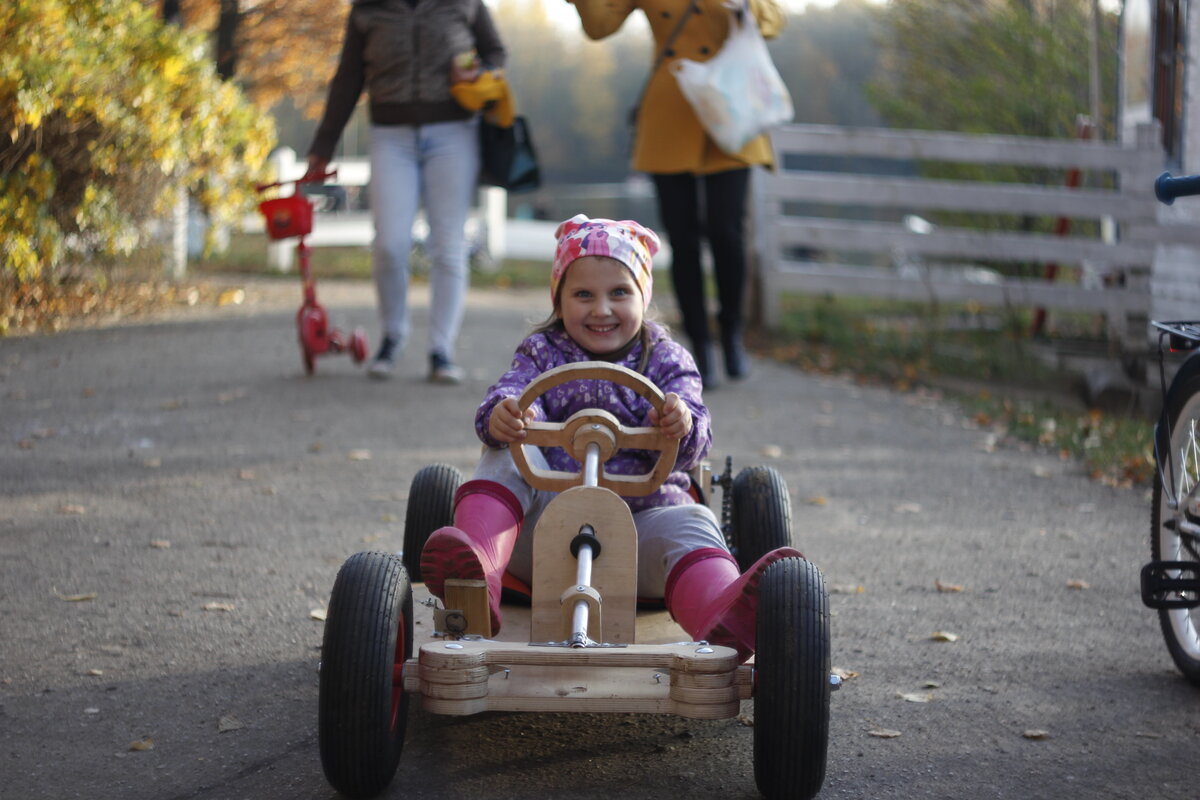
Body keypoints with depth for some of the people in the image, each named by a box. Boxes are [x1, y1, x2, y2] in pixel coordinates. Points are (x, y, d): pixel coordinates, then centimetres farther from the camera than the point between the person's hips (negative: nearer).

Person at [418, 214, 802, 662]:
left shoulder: (665, 361, 8)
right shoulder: (542, 354, 11)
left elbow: (693, 447, -7)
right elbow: (514, 392, -10)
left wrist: (683, 426, -33)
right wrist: (501, 416, -37)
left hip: (642, 516, -1)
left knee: (690, 525, -30)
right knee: (507, 456, -21)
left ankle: (721, 619, -67)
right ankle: (477, 569, -50)